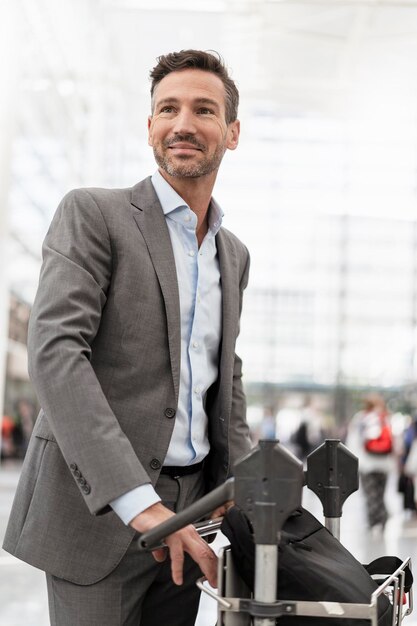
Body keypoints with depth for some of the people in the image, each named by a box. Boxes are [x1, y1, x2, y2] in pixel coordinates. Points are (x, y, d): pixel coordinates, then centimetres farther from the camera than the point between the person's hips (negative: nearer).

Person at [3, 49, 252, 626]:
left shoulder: (234, 255, 14)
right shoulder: (91, 215, -6)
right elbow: (54, 351, -19)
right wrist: (138, 502, -26)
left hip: (185, 510, 6)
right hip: (98, 509, -6)